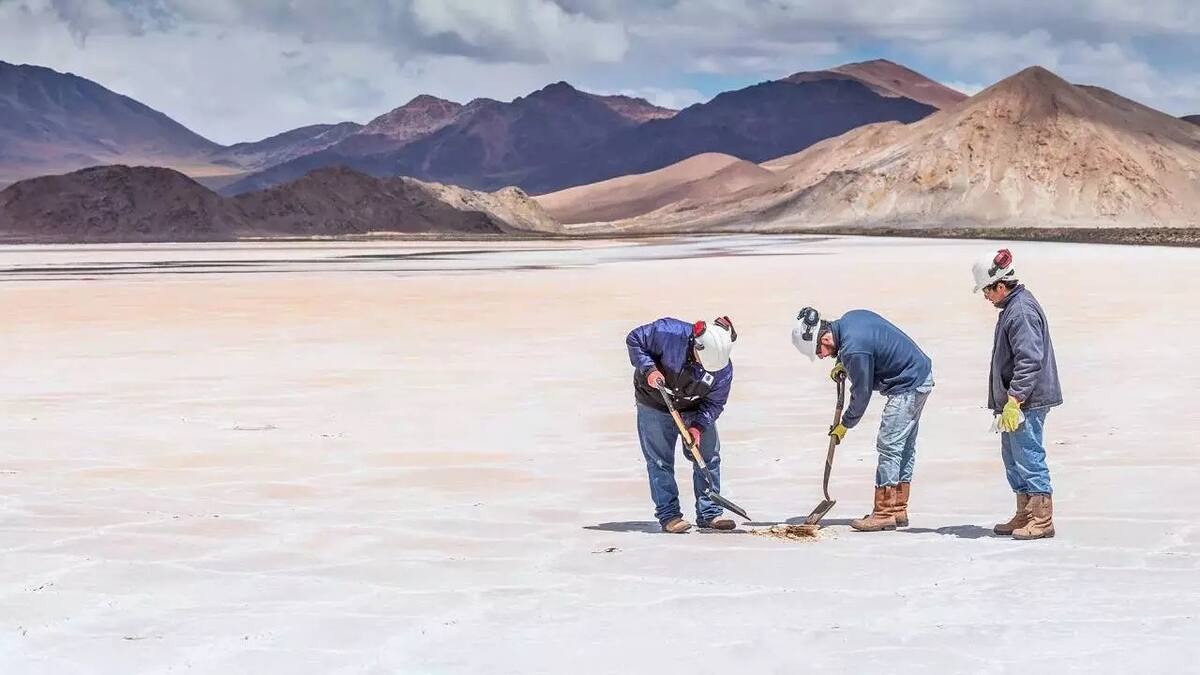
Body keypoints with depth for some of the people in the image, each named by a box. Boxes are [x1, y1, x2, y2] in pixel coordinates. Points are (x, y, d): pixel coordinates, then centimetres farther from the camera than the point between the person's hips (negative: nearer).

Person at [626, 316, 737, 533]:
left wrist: (698, 426, -26)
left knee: (709, 456, 1)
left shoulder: (723, 369, -23)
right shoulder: (669, 334, -33)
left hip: (695, 410, 3)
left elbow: (714, 403, -12)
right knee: (660, 460, -4)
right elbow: (634, 339, -19)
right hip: (655, 405, -3)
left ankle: (709, 514, 10)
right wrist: (648, 369, -31)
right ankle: (668, 515, 2)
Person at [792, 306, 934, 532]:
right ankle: (898, 510, 19)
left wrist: (845, 425, 0)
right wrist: (844, 364, 12)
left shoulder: (853, 350, -26)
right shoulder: (851, 317, 2)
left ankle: (884, 513, -8)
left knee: (889, 446, -9)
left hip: (908, 386, -11)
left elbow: (861, 393, -15)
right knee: (905, 446, 13)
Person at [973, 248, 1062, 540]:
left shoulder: (1021, 311, -18)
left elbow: (1029, 360, -24)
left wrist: (1013, 400, -24)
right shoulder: (1013, 306, 15)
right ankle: (1024, 516, 24)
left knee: (1029, 456, -7)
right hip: (1016, 399, 11)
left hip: (1027, 401, -11)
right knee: (1013, 458, 16)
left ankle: (1042, 520, -2)